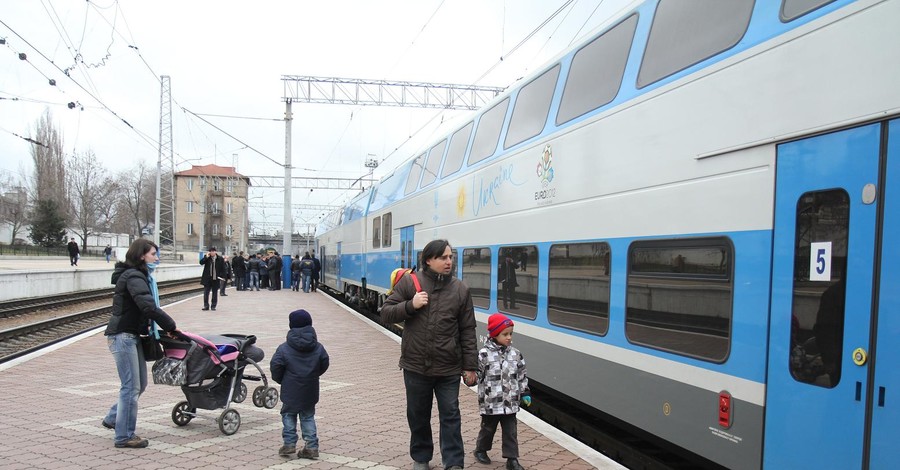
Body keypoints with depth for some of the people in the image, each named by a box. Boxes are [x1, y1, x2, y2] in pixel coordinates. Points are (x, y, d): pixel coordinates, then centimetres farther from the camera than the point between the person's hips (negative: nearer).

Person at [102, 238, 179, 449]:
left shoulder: (140, 276, 16)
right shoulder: (133, 276, -17)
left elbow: (147, 307, 16)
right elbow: (148, 307, -28)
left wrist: (164, 326, 3)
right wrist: (170, 325, -20)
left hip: (131, 335, 10)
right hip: (123, 336, -10)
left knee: (140, 384, 16)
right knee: (131, 387, -5)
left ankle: (113, 419, 31)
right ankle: (124, 437, 4)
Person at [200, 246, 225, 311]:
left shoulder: (220, 259, -1)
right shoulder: (206, 257, 3)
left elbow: (223, 268, 1)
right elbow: (201, 262, -9)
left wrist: (221, 276, -7)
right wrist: (206, 257, -18)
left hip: (215, 279, -1)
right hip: (207, 278, 1)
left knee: (215, 293, 7)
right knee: (206, 292, 2)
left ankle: (213, 305, 16)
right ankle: (206, 305, 11)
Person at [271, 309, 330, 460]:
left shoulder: (284, 348, -11)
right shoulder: (318, 347, -1)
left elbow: (275, 367, -9)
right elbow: (324, 365, 6)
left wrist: (280, 380, 9)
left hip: (291, 391, -3)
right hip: (310, 391, 3)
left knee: (288, 415, 14)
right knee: (308, 416, 12)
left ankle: (289, 443, 8)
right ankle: (311, 446, 7)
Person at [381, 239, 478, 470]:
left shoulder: (460, 289, 0)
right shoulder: (409, 282, -3)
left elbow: (467, 331, 2)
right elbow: (386, 314, 0)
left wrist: (470, 366, 0)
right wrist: (410, 305, -17)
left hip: (448, 368, 0)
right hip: (416, 365, 1)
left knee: (450, 416, 3)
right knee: (418, 415, 15)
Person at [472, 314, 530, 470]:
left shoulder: (515, 353, 2)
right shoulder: (484, 354, -13)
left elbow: (521, 375, 10)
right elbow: (476, 373, -9)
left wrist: (525, 393, 9)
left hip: (510, 403, 3)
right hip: (491, 403, -3)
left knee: (511, 431, 7)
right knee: (488, 428, 15)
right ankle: (480, 450, 37)